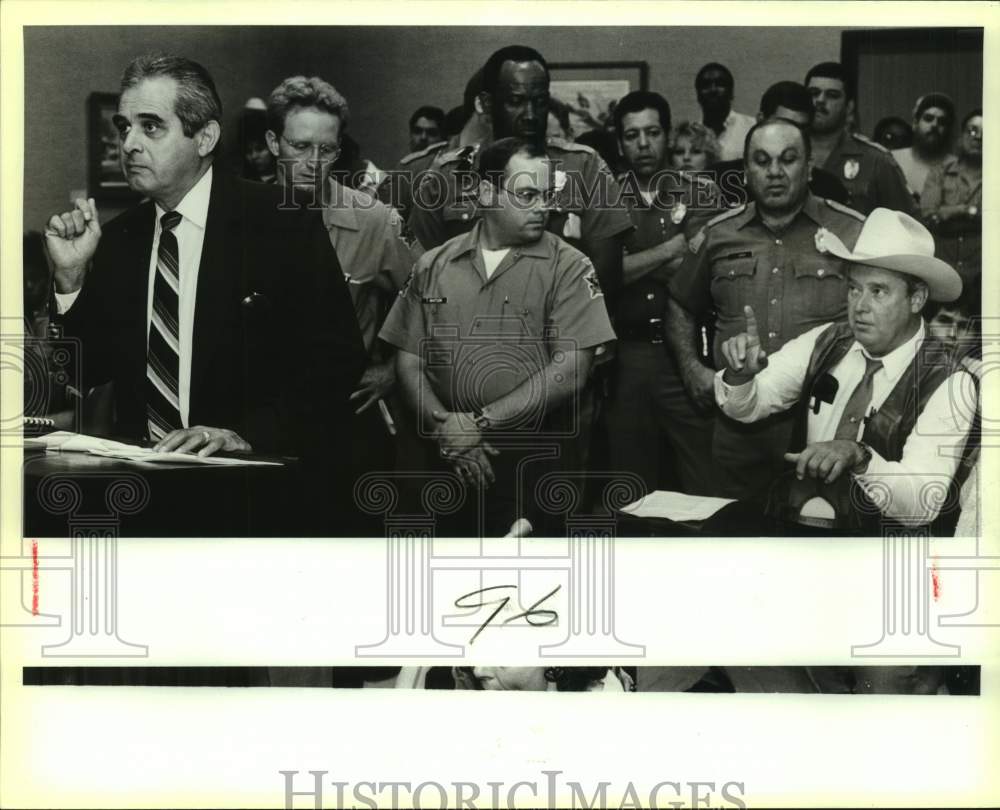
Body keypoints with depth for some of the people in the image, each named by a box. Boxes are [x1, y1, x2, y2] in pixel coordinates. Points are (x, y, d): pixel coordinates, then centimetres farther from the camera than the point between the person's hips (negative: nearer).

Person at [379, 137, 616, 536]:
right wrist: (444, 426, -10)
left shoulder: (568, 268, -3)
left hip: (536, 459, -2)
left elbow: (569, 372, -12)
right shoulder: (434, 266, 7)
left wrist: (480, 423, -13)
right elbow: (409, 361, 6)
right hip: (451, 460, 3)